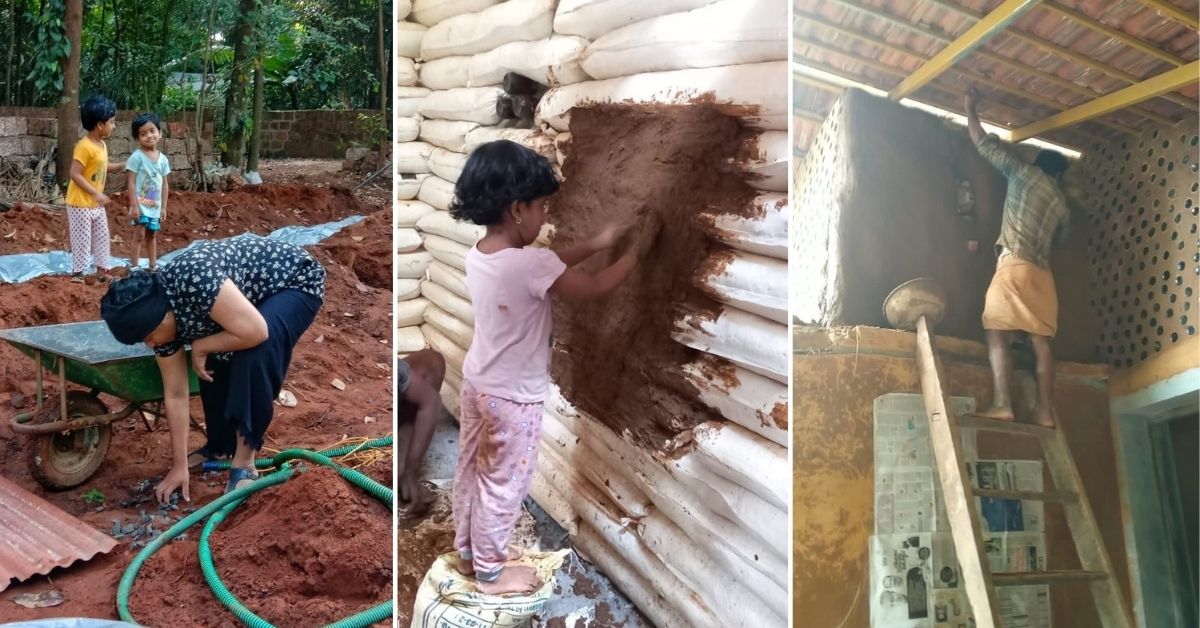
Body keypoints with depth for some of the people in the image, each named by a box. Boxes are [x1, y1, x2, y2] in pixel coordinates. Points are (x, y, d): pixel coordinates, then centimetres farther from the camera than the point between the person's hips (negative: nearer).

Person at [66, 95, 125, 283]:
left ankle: (102, 270, 26)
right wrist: (96, 194, -28)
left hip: (96, 204, 9)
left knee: (102, 237, 15)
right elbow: (75, 174, -25)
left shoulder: (102, 145, 6)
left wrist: (123, 166, 13)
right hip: (80, 204, -9)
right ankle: (77, 273, 10)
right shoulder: (84, 146, -22)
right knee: (82, 239, -1)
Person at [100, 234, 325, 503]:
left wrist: (201, 346, -21)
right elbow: (175, 394, -6)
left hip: (296, 280, -8)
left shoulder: (193, 278, -37)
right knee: (214, 366, -3)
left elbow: (255, 332, -40)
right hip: (254, 293, 8)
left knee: (254, 354, -29)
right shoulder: (159, 318, -11)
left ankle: (244, 462, -16)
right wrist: (180, 465, -6)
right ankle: (219, 446, 22)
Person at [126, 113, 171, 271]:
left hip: (155, 206, 5)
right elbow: (131, 182, -13)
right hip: (141, 205, -5)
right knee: (140, 236, -2)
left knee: (152, 236, 16)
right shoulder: (136, 157, -12)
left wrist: (163, 207, 9)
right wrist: (134, 205, -17)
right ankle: (135, 268, 6)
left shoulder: (162, 159, 4)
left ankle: (153, 266, 26)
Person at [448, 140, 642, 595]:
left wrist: (596, 243, 6)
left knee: (473, 471, 22)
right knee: (503, 484, 10)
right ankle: (490, 571, 27)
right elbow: (595, 288, -18)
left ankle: (469, 551, 40)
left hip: (477, 381, 8)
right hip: (513, 395, -8)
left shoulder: (479, 254, -4)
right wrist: (638, 253, -6)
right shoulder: (530, 264, -30)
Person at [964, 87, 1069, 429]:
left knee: (998, 334, -12)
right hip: (1042, 271, 6)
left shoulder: (1024, 172, 10)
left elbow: (984, 144, 15)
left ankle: (1002, 404, -24)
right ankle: (1045, 411, -4)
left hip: (1015, 263, -6)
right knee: (1041, 340, 1)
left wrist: (970, 109, 28)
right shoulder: (1060, 202, 23)